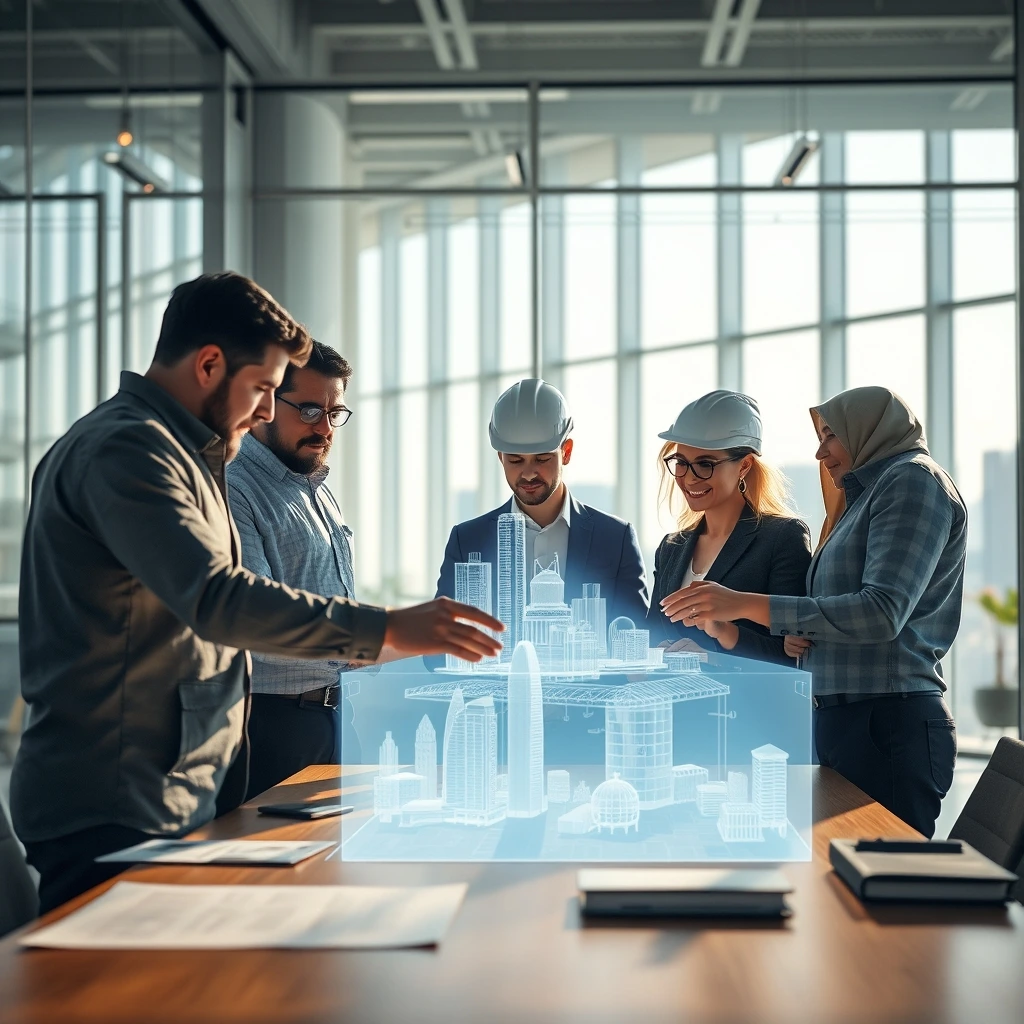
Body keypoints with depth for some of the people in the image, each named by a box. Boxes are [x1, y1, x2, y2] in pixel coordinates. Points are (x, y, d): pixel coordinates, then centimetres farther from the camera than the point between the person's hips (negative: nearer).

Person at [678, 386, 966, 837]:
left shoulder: (914, 479, -5)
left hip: (889, 721, -9)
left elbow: (883, 611, -18)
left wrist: (746, 604, -18)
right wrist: (802, 636, 3)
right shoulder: (865, 497, 23)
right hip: (841, 718, 9)